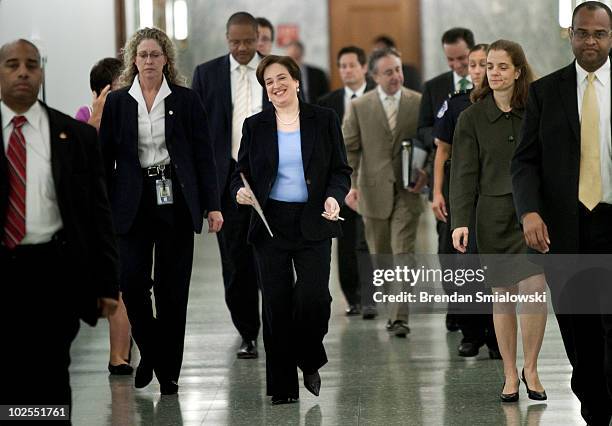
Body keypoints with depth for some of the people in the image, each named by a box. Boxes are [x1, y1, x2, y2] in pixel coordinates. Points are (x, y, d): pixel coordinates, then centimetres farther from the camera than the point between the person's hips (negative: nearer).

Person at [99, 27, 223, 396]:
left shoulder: (186, 100, 4)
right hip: (134, 203, 0)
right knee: (132, 281, -10)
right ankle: (149, 351, 14)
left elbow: (204, 155, 4)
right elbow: (106, 158, 7)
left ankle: (169, 370, 10)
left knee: (172, 288, 1)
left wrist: (213, 205, -2)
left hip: (176, 202, 0)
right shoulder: (117, 102, 6)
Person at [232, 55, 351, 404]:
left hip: (313, 223, -1)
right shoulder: (255, 126, 8)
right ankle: (283, 387, 8)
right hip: (270, 224, 1)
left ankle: (309, 362, 15)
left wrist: (334, 197, -14)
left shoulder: (324, 120, 5)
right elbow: (241, 173, 11)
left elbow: (341, 171, 5)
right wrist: (241, 191, -12)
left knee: (314, 297, -13)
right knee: (277, 305, 1)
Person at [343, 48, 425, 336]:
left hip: (407, 191, -1)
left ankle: (399, 317, -12)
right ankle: (389, 308, 28)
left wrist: (426, 174, -5)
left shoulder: (420, 103, 1)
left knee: (403, 254, -10)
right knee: (380, 256, 10)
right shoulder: (359, 107, 2)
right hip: (374, 190, 1)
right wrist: (350, 184, -5)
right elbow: (348, 149, 4)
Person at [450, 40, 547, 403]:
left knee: (534, 288, -12)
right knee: (503, 294, 6)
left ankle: (531, 369, 5)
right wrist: (460, 221, -10)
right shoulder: (472, 118, 1)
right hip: (494, 213, 0)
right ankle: (510, 374, 17)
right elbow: (464, 173, -1)